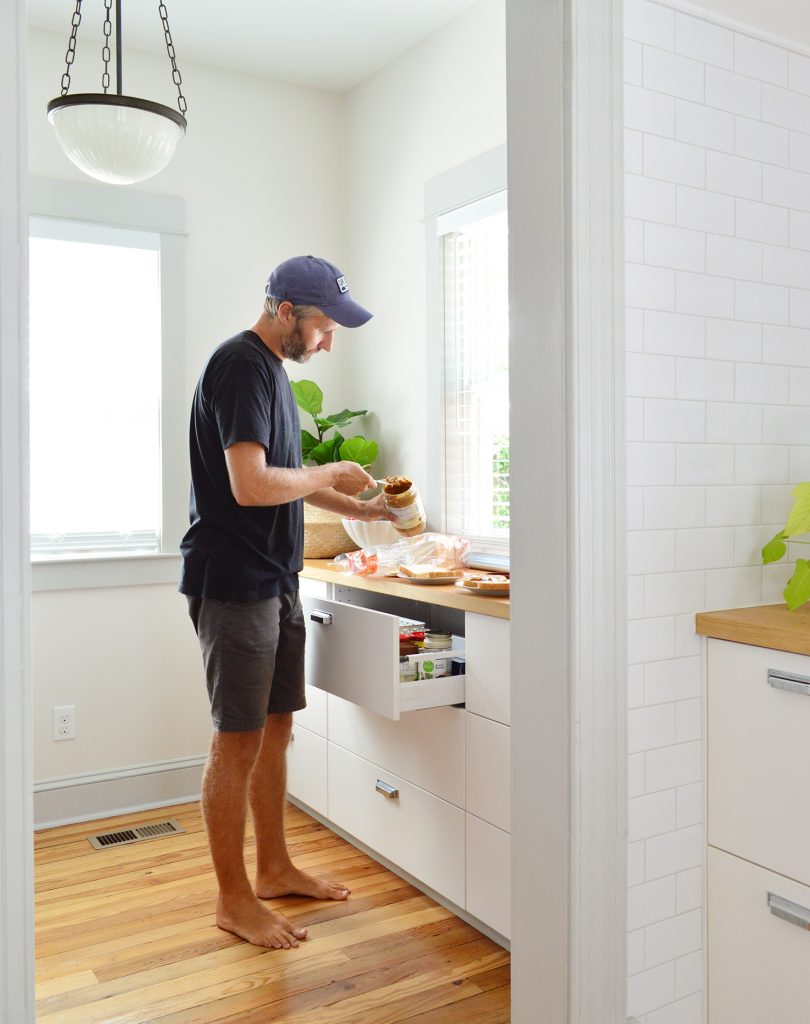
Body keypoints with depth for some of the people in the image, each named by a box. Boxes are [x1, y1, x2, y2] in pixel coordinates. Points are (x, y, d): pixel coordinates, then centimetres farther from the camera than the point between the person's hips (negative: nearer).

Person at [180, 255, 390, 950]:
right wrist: (331, 476, -10)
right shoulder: (240, 365, -15)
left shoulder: (272, 369, 16)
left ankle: (274, 868, 30)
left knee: (275, 728, 15)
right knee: (238, 741, 0)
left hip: (275, 581, 10)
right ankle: (234, 899, 14)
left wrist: (352, 507, 15)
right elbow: (250, 484, -25)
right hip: (234, 585, -10)